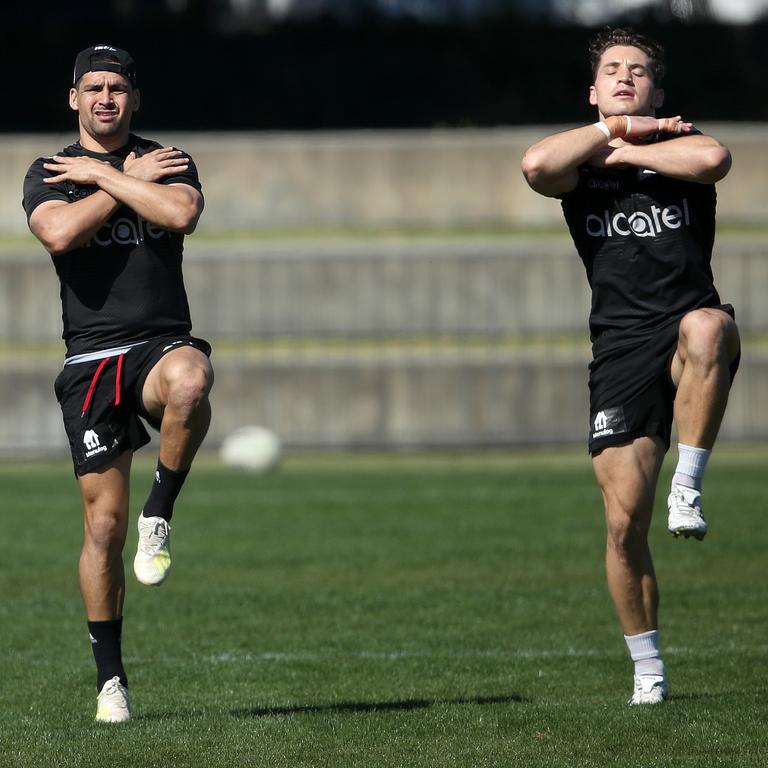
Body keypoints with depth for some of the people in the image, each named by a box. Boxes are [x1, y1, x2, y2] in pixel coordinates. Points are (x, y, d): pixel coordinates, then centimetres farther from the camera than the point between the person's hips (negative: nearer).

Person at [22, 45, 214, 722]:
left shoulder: (166, 163, 10)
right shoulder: (49, 174, 8)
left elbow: (181, 213, -13)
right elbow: (60, 233, -14)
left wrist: (101, 175, -8)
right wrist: (130, 178, -6)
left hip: (163, 342, 0)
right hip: (91, 359, 0)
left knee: (190, 382, -40)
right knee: (104, 526, -4)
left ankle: (160, 513, -16)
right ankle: (110, 678, 9)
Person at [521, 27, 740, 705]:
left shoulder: (679, 146, 10)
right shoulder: (579, 161, 13)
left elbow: (714, 159, -17)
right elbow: (536, 165, -13)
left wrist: (627, 152, -6)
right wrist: (615, 130, -4)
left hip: (687, 330, -2)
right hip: (621, 351, 2)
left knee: (708, 328, -41)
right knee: (625, 520, -5)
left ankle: (688, 488, -27)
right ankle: (648, 669, 10)